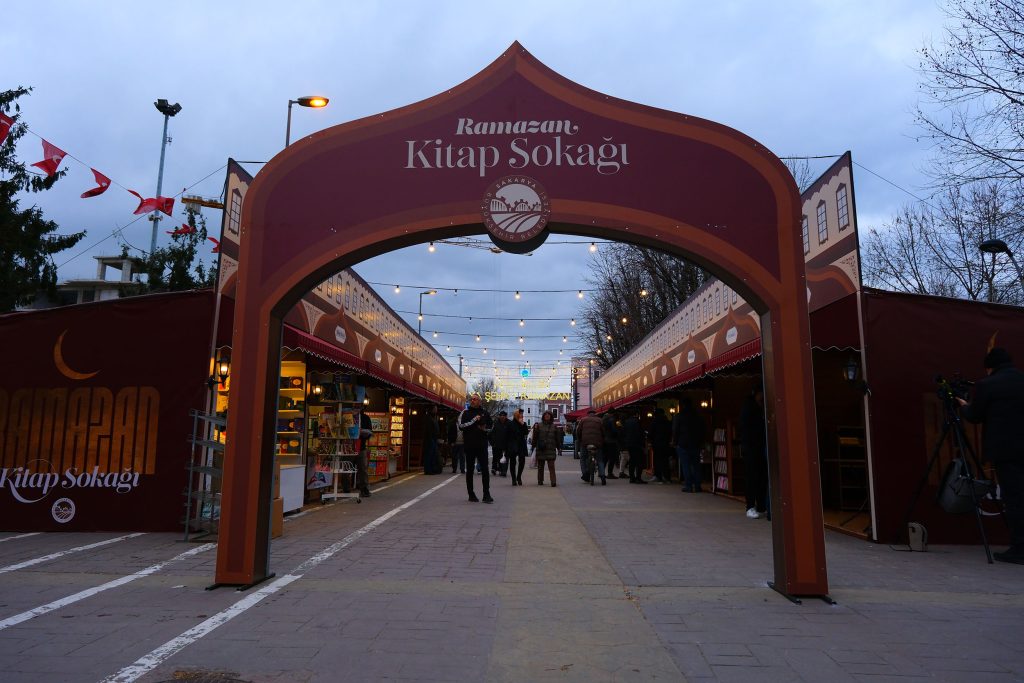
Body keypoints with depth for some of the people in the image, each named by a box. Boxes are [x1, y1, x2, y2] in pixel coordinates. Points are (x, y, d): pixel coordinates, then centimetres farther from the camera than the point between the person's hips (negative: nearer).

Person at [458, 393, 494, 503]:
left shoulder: (485, 413, 8)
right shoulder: (465, 413, 2)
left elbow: (491, 425, 18)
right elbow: (461, 426, -9)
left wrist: (485, 428, -3)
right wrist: (474, 420, -15)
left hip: (482, 444, 1)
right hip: (469, 445, -1)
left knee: (485, 469, -3)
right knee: (470, 469, 6)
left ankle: (486, 494, 1)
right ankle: (471, 494, 15)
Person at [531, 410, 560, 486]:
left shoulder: (554, 426, 8)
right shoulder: (539, 425, 4)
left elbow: (557, 438, 10)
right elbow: (535, 437, 4)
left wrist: (557, 447, 6)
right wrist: (534, 446, -1)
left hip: (551, 449, 0)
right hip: (540, 449, 1)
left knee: (551, 466, -10)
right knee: (540, 466, 9)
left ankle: (553, 482, -14)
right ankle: (540, 481, 19)